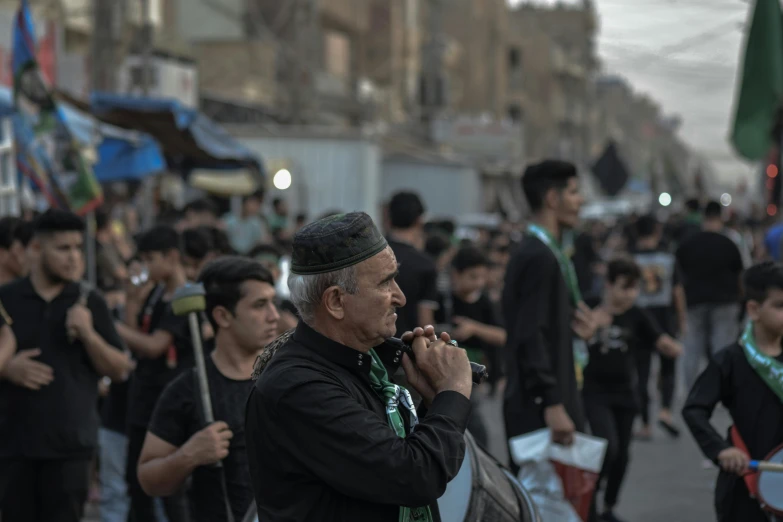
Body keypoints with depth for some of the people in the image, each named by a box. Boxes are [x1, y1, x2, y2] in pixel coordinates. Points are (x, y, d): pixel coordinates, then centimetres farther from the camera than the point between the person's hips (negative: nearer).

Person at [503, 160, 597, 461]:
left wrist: (580, 330, 4)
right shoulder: (538, 257, -15)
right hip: (539, 409, -10)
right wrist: (553, 406, -22)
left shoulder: (549, 253, 16)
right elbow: (530, 337, -20)